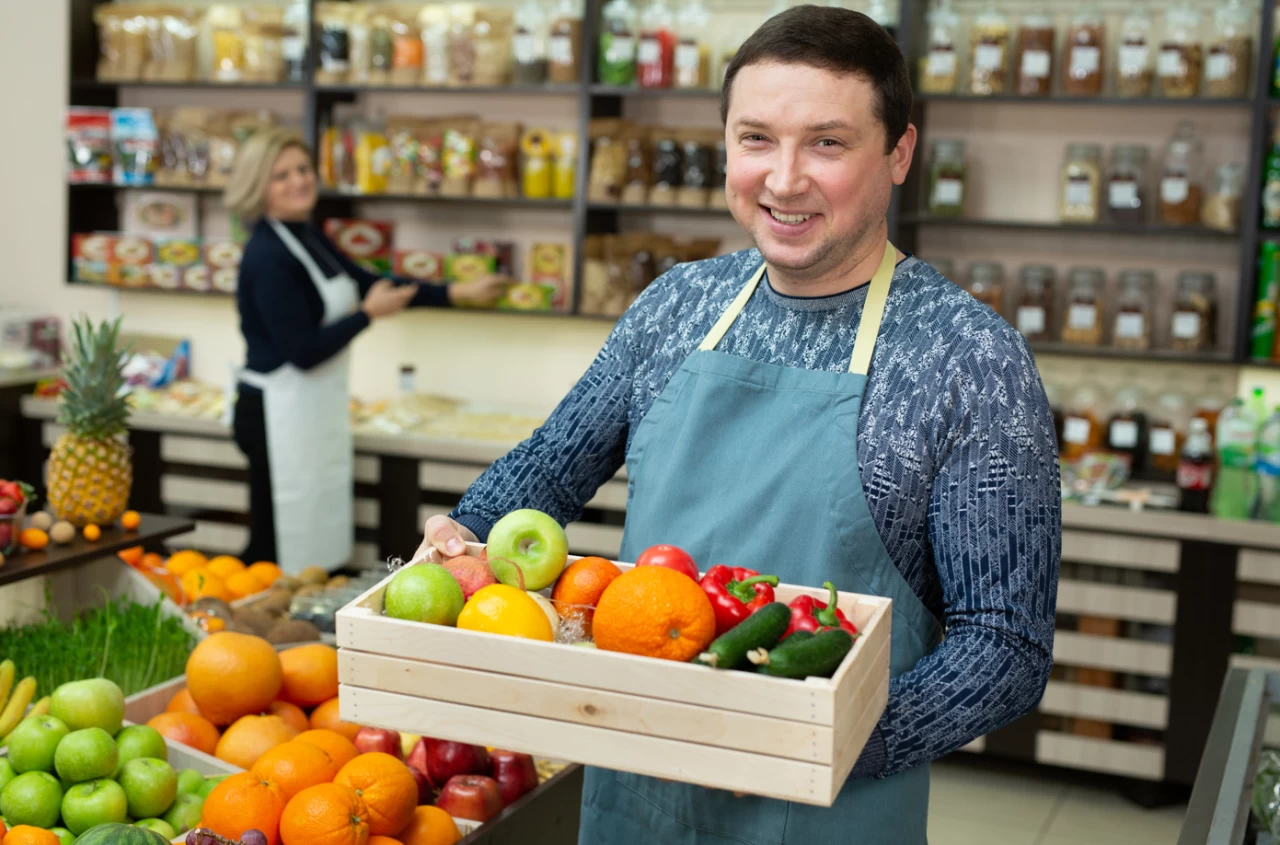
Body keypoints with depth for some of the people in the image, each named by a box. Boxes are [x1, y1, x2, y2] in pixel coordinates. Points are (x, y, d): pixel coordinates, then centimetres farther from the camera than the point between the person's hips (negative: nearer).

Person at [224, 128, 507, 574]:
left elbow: (367, 283, 17)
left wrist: (456, 294, 16)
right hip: (279, 415, -9)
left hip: (315, 412, 9)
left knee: (317, 547, 14)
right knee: (280, 554, -3)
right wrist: (368, 313, -11)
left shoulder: (309, 238, 10)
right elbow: (303, 352, -21)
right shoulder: (268, 256, -19)